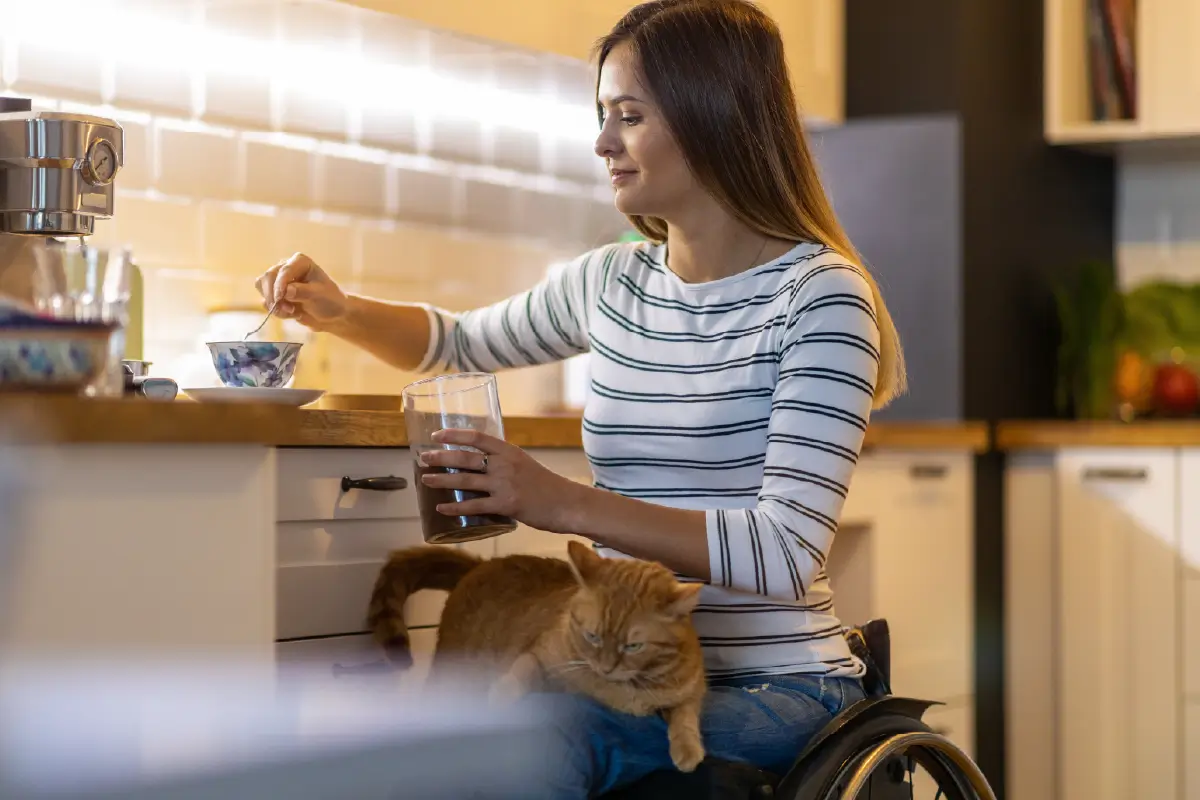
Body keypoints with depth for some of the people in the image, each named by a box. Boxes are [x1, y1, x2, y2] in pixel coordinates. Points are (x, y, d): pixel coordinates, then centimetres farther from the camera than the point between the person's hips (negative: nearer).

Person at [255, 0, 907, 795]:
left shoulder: (819, 295, -9)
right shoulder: (611, 283, 10)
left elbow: (789, 552, -19)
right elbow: (459, 342, 31)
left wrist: (567, 504, -26)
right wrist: (341, 311, 10)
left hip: (778, 689, -5)